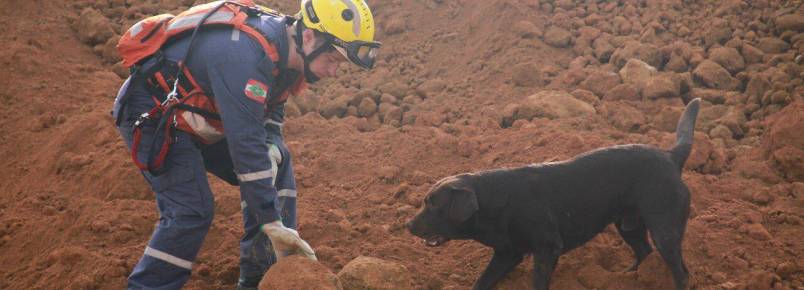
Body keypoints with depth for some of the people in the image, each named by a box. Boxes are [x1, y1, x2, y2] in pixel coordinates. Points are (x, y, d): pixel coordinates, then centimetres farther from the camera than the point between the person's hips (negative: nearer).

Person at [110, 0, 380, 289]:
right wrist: (272, 223, -35)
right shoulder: (244, 53, -34)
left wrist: (272, 154, -15)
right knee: (192, 212, -18)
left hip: (193, 118, 9)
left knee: (275, 168, 6)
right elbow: (246, 143, -37)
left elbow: (270, 115, 7)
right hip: (150, 113, -9)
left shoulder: (284, 49, -5)